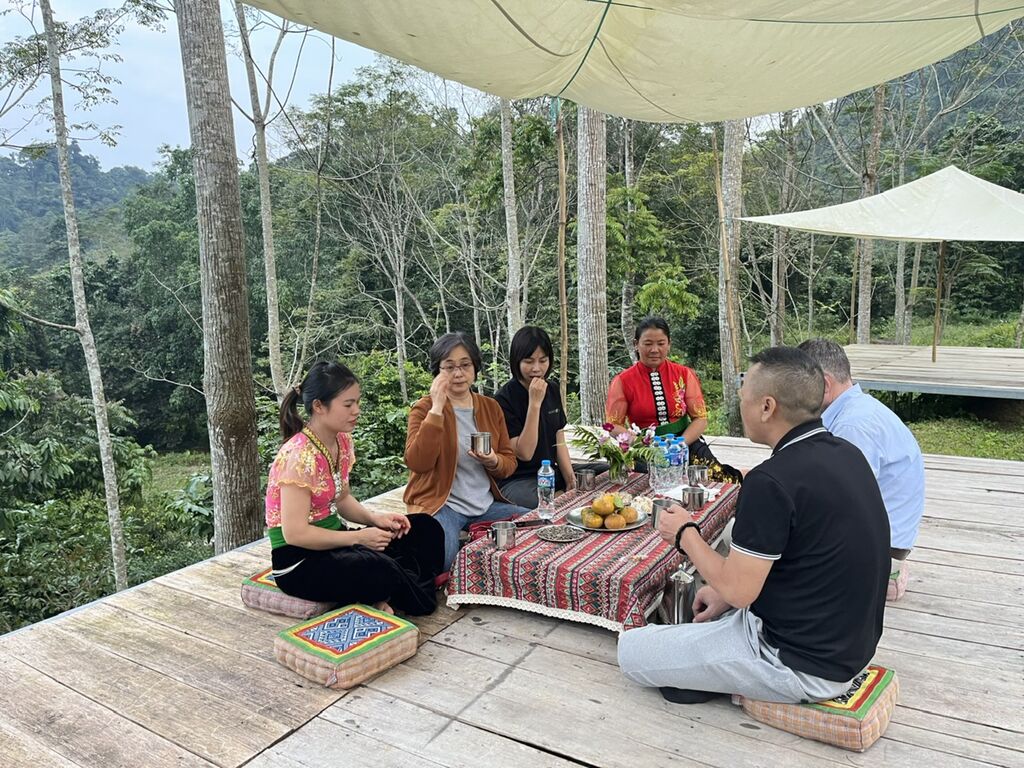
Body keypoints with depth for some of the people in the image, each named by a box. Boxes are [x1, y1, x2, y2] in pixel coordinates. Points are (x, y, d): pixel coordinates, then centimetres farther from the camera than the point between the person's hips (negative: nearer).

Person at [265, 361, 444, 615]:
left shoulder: (342, 441, 3)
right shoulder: (299, 456, -23)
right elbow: (294, 533, -24)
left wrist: (374, 517, -4)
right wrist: (358, 537, -19)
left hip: (332, 542, 9)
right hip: (299, 562, -9)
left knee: (426, 529, 2)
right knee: (380, 571, -34)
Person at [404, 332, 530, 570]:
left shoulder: (491, 407, 10)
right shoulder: (424, 408, -3)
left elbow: (510, 461, 12)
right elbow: (417, 463, -18)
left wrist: (493, 461, -12)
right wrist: (436, 409, -21)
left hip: (486, 504, 6)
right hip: (441, 504, -5)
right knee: (440, 555, -35)